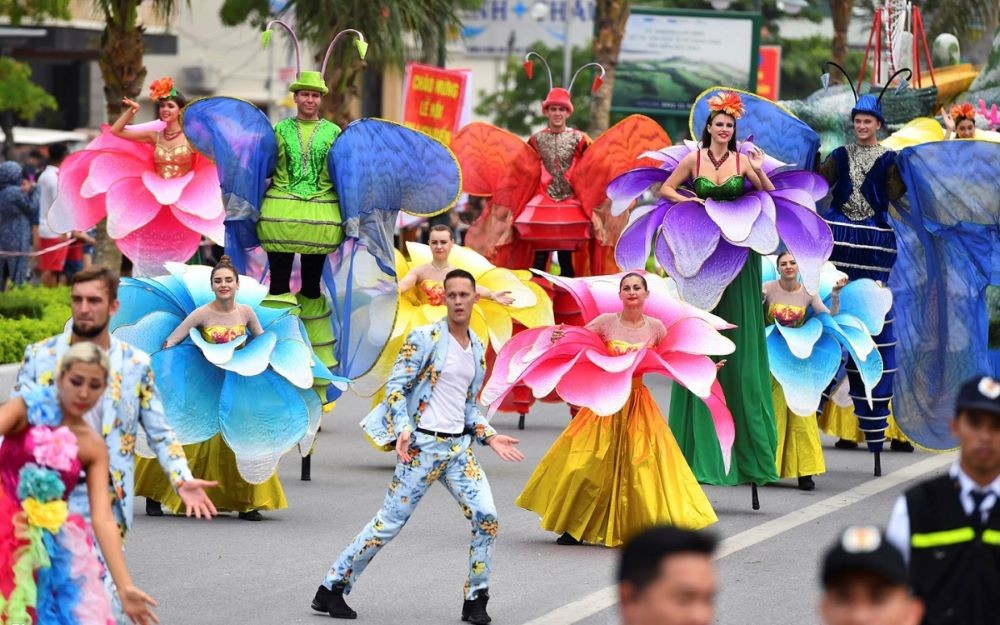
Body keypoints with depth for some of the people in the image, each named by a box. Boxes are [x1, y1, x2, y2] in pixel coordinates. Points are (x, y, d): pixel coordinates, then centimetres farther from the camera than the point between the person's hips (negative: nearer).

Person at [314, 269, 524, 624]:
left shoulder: (477, 348, 13)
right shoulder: (425, 338, -7)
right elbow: (396, 386, -9)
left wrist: (490, 438, 9)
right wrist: (402, 429, -21)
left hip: (459, 447, 6)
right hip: (423, 445, -6)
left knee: (486, 517, -8)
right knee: (391, 522, -5)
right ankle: (331, 590, 5)